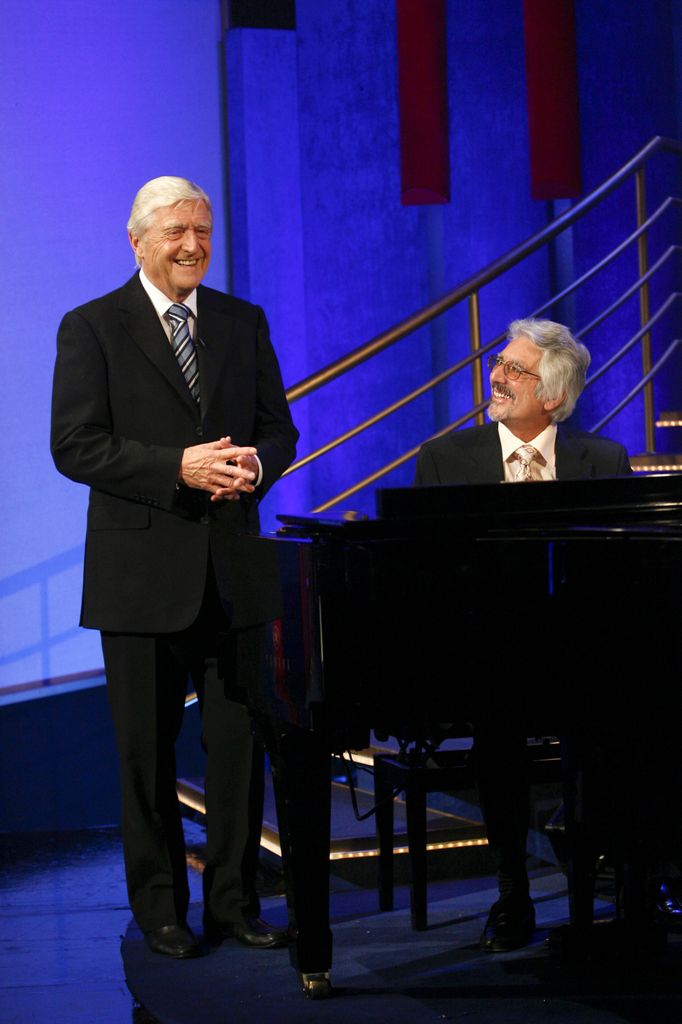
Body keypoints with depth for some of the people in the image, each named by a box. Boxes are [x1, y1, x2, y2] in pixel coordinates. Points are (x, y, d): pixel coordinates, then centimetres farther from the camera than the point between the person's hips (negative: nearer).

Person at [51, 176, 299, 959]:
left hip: (232, 568, 4)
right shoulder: (92, 328, -3)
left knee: (239, 741, 7)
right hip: (142, 571, -3)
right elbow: (74, 447, -10)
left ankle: (233, 901, 19)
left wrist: (256, 464, -13)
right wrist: (178, 468, -20)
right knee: (146, 751, 6)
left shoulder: (244, 323, 10)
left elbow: (279, 426, 11)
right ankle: (160, 909, 18)